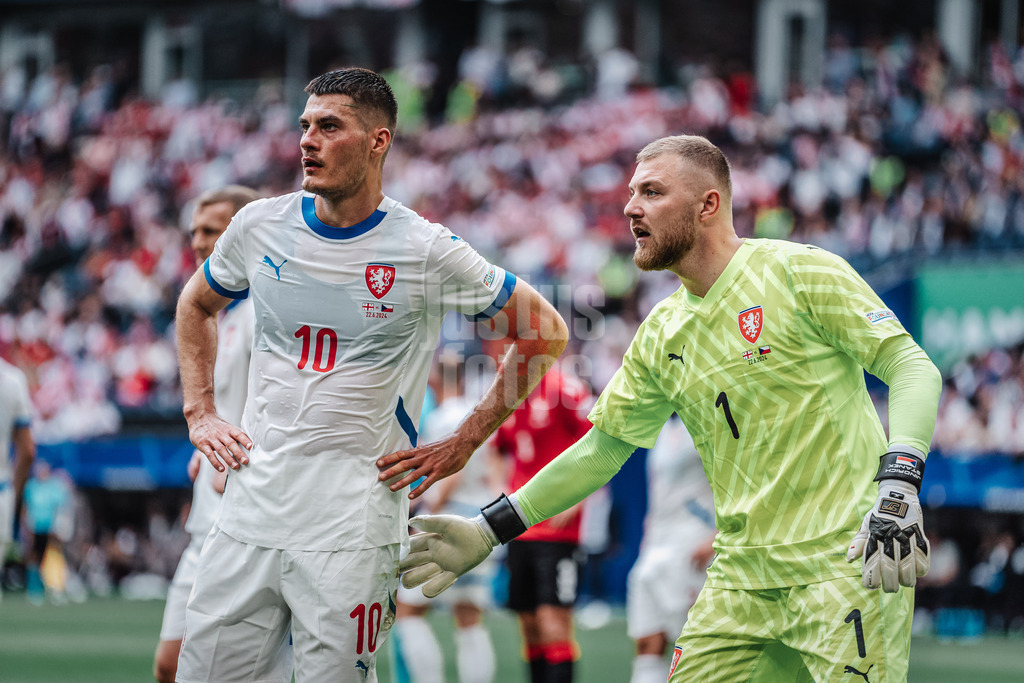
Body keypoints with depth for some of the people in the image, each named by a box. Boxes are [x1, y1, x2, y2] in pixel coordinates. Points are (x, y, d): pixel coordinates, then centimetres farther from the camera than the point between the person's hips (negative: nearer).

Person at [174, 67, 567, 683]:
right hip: (250, 513, 4)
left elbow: (546, 332, 4)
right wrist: (200, 413, 15)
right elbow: (196, 307, 27)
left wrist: (462, 446, 1)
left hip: (353, 532, -4)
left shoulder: (426, 251, -6)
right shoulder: (260, 226, 6)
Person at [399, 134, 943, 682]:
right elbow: (603, 447, 22)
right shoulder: (660, 334, 13)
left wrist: (898, 485, -26)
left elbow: (911, 367, -10)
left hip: (844, 562, -6)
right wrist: (486, 533, 19)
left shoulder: (798, 272, -6)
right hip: (742, 575, 6)